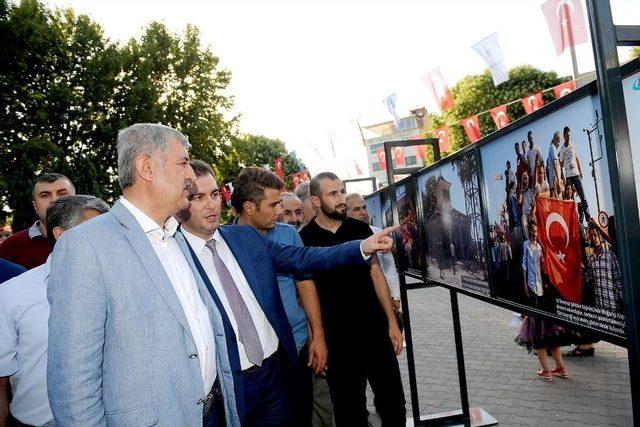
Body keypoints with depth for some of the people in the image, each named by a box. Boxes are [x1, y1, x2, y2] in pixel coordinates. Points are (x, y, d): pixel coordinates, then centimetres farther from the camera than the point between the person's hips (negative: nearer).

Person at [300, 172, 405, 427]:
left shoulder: (360, 229, 2)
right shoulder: (304, 240, -6)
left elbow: (376, 275, 7)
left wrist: (392, 322, 3)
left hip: (375, 329, 3)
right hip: (335, 337, -2)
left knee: (392, 398, 12)